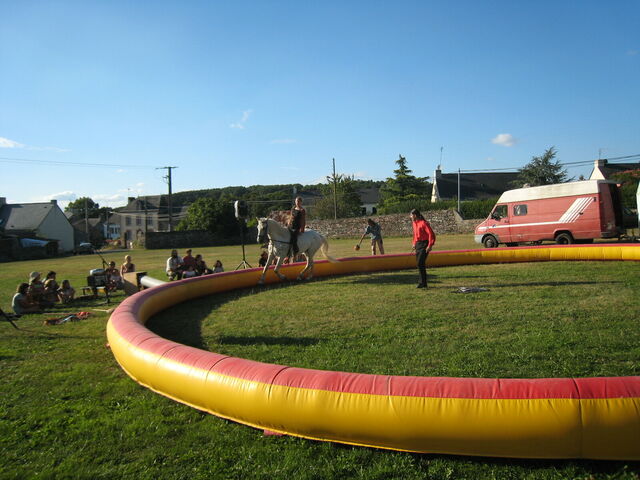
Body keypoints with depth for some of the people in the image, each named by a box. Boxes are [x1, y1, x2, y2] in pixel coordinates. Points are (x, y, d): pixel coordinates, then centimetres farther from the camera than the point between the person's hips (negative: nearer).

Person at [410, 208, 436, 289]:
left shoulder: (423, 223, -14)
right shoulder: (414, 223, 13)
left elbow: (431, 234, -18)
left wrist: (430, 246, -22)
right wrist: (414, 244, 19)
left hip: (424, 245, -9)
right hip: (418, 245, 9)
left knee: (420, 263, -14)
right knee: (419, 264, 8)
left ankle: (423, 283, -7)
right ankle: (423, 283, 16)